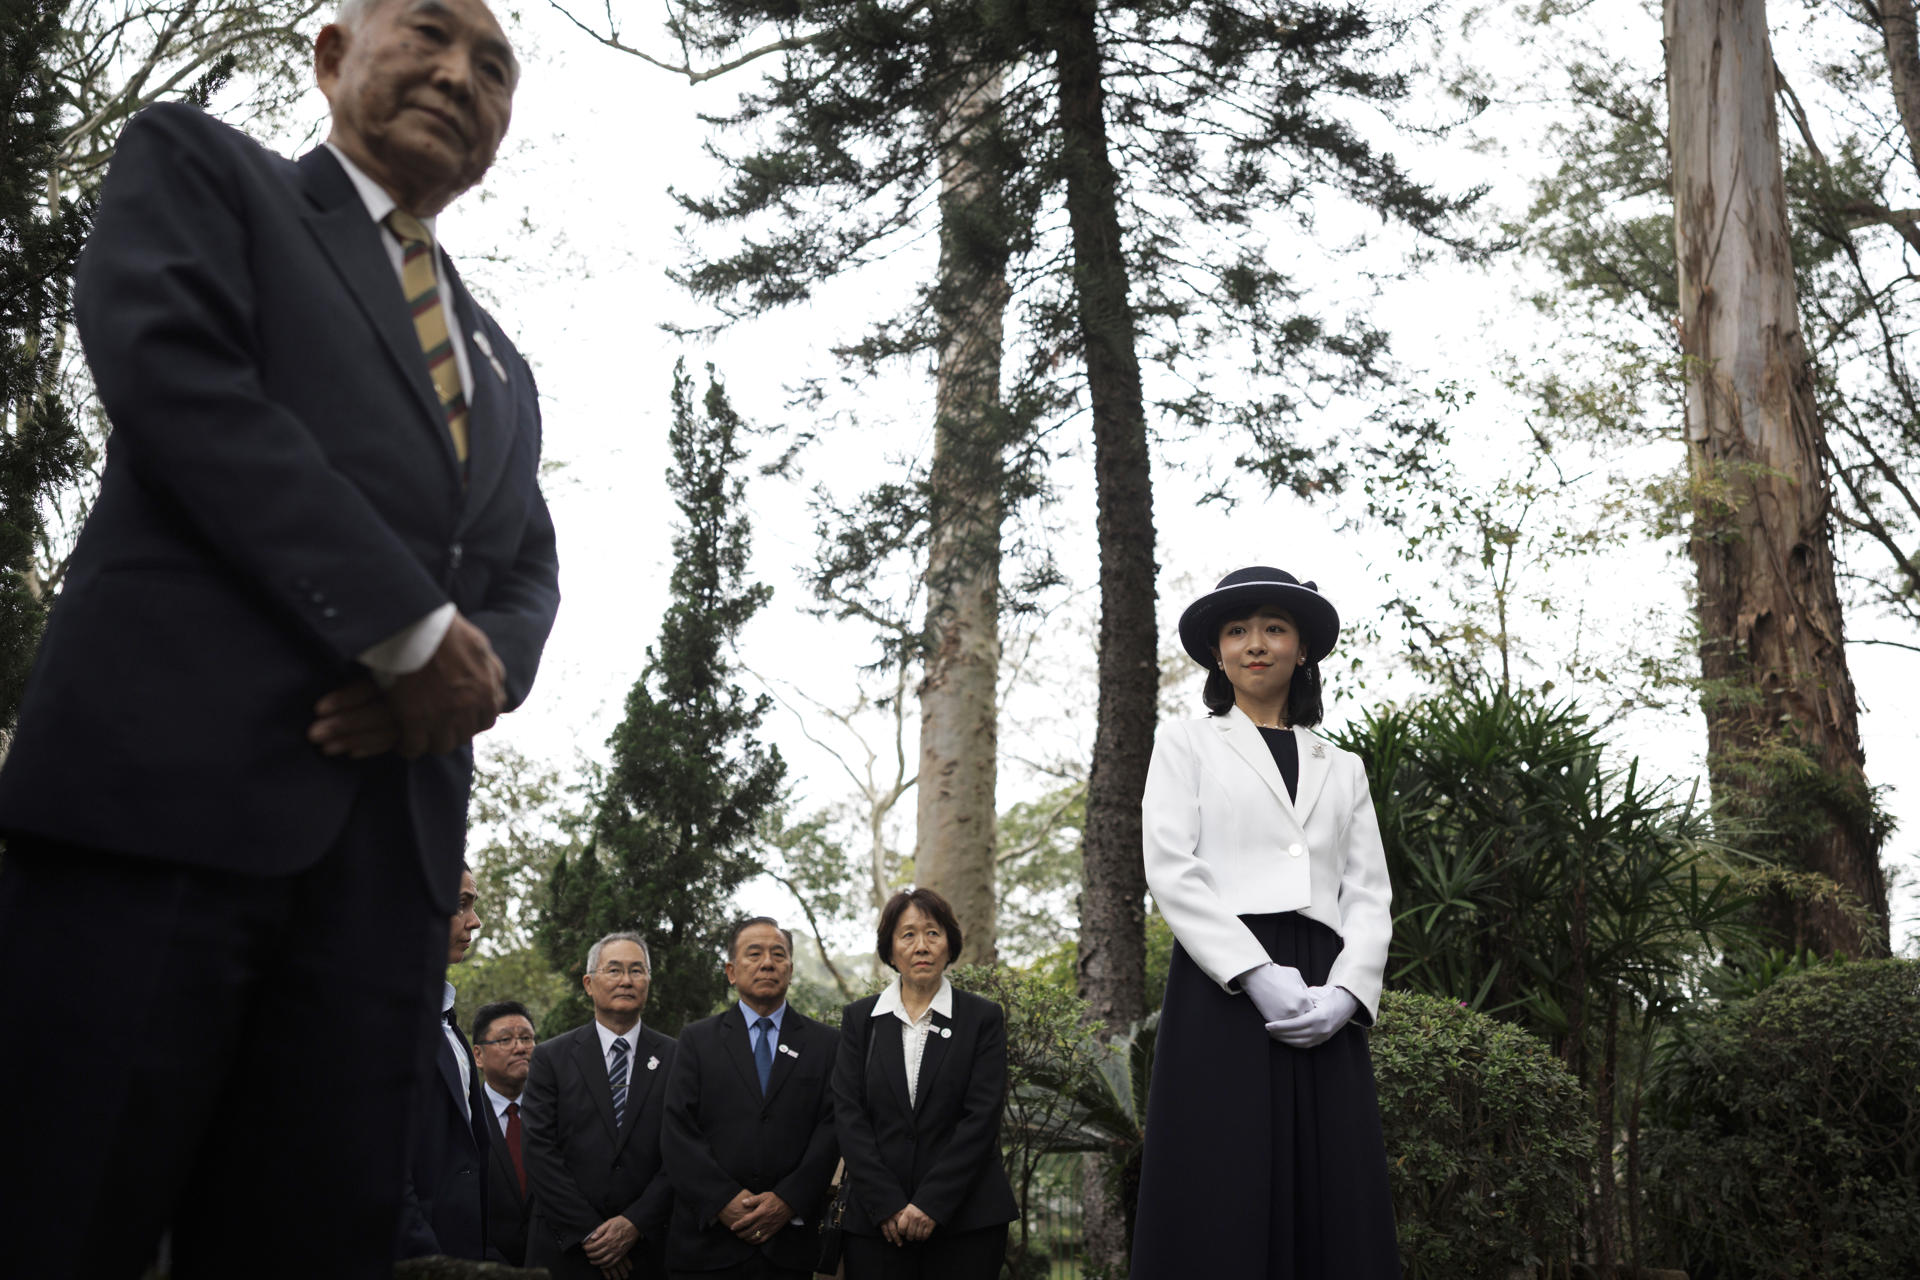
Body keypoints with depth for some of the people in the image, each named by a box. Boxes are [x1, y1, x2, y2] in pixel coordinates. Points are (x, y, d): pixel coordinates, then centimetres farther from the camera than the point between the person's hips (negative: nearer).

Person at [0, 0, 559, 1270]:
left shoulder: (502, 368, 29)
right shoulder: (195, 162, 14)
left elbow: (527, 579, 20)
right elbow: (173, 370, -5)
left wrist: (465, 673, -6)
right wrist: (411, 630, -10)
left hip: (392, 841, 5)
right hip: (169, 779, -5)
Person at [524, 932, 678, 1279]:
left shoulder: (674, 1058, 3)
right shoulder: (551, 1058, 2)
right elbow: (539, 1153, -6)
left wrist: (635, 1224, -13)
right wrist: (589, 1233, -12)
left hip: (648, 1250, 1)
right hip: (565, 1250, 0)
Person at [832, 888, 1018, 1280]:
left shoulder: (983, 1018, 3)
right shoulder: (859, 1019, 8)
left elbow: (982, 1117, -5)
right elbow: (848, 1115, 1)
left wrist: (931, 1205, -12)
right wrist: (887, 1205, -10)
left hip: (966, 1218, -1)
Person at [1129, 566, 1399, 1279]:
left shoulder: (1341, 768, 22)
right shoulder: (1187, 744, 12)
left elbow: (1369, 894, 12)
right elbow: (1170, 871, -1)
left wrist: (1345, 991, -8)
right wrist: (1258, 975, -13)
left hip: (1325, 1001, 3)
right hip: (1223, 988, -3)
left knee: (1332, 1198, -1)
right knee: (1224, 1202, -8)